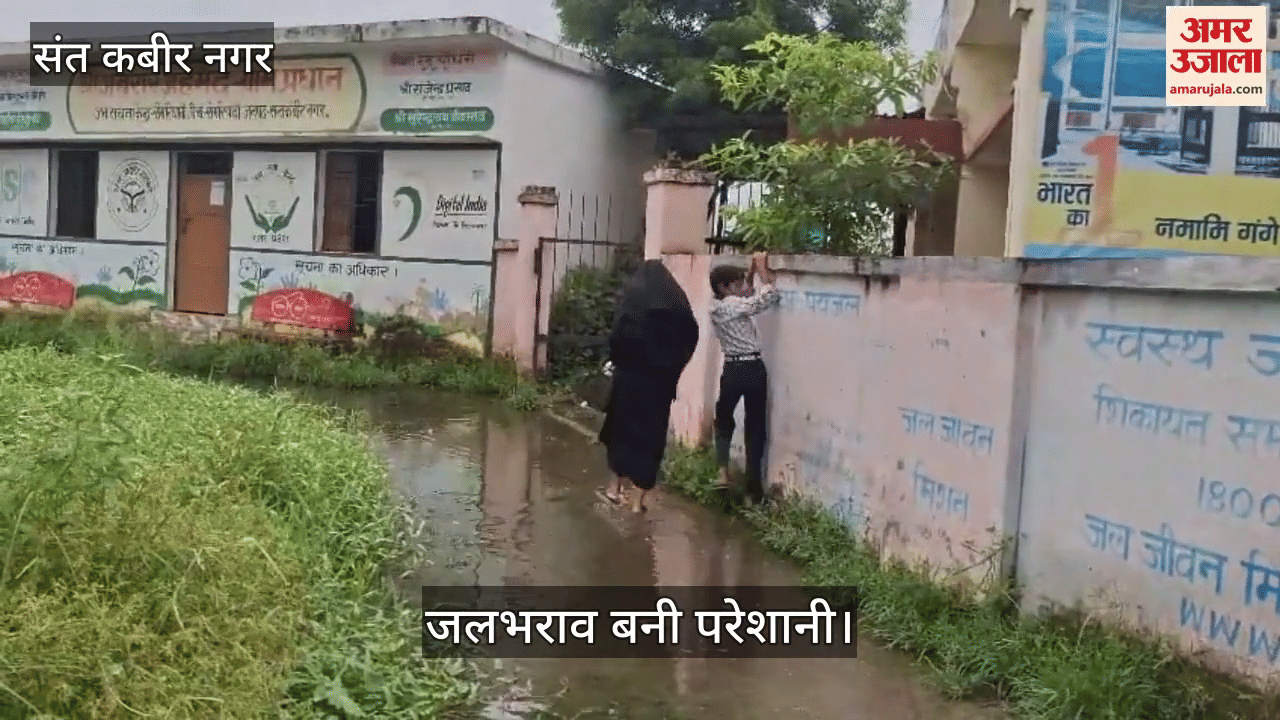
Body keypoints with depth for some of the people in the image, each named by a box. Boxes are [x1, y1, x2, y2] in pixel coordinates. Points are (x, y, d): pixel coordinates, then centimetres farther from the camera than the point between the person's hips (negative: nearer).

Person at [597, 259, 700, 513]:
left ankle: (617, 487, 25)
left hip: (631, 375, -1)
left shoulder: (633, 297, -6)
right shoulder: (678, 303, 1)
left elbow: (617, 337, -14)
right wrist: (671, 367, 5)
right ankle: (639, 500, 8)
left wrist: (618, 362, 2)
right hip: (662, 380, 1)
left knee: (623, 427, 17)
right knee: (651, 434, 6)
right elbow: (690, 337, -2)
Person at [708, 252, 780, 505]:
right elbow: (768, 297, -18)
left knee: (724, 420, 25)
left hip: (732, 370, 5)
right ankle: (754, 486, 8)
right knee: (755, 426, 6)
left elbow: (746, 296, 23)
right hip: (754, 368, -5)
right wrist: (762, 268, -7)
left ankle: (723, 470, 8)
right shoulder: (731, 305, -14)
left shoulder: (716, 306, 7)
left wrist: (752, 271, 13)